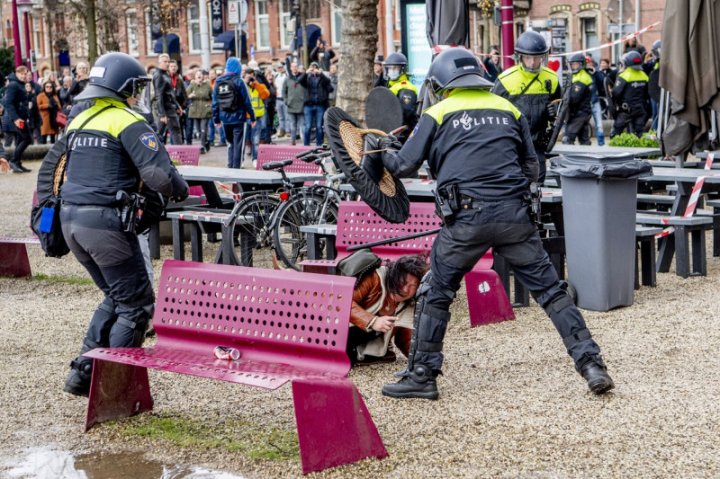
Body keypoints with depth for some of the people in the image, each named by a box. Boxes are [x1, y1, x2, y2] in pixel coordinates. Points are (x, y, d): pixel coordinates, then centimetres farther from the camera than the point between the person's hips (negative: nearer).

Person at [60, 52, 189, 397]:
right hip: (104, 220, -8)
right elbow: (158, 174, -19)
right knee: (136, 304, 3)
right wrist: (180, 190, 1)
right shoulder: (128, 122, -9)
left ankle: (83, 371, 19)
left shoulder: (78, 121, 16)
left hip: (70, 218, 9)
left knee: (115, 297, 22)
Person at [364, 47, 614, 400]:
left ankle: (421, 376, 14)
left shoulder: (438, 114, 7)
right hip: (514, 213, 3)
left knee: (435, 294, 12)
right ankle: (591, 365, 7)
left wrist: (383, 150, 27)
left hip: (467, 218, -3)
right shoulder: (508, 109, 17)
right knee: (550, 289, 10)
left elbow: (405, 166, 8)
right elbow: (532, 169, 20)